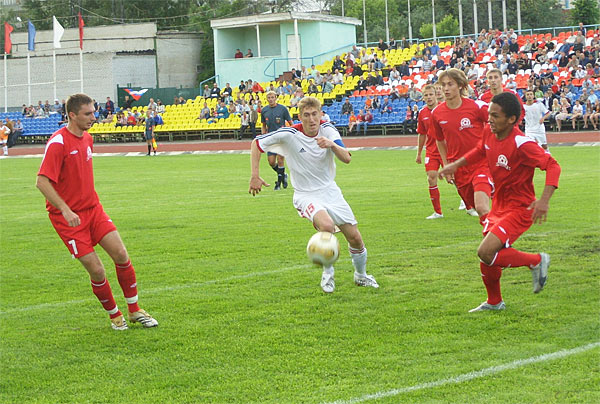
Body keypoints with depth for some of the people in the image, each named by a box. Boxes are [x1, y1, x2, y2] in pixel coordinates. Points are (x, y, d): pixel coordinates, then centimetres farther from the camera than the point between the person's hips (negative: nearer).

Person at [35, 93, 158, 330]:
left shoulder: (87, 138, 9)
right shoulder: (58, 143, -17)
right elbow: (42, 182, -22)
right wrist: (65, 210, -28)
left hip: (93, 209, 7)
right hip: (69, 217, -7)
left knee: (121, 255, -4)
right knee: (97, 271, -8)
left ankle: (134, 311, 11)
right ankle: (114, 316, 14)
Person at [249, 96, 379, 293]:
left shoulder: (328, 130, -7)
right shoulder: (289, 135, -16)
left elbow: (346, 158, -16)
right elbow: (256, 143, -5)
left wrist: (332, 145, -37)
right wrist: (255, 176, -10)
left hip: (330, 190, 4)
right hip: (306, 195, -4)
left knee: (355, 238, 3)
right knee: (327, 226, -33)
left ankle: (361, 275, 33)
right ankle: (327, 273, -9)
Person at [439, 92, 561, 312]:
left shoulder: (521, 144, -27)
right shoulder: (489, 132, -4)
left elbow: (552, 166, -27)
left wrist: (544, 200, -38)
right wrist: (455, 165, 19)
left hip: (519, 209, -8)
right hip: (499, 205, 8)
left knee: (486, 253, -20)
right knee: (487, 255, 13)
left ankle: (537, 261, 1)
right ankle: (494, 302, 36)